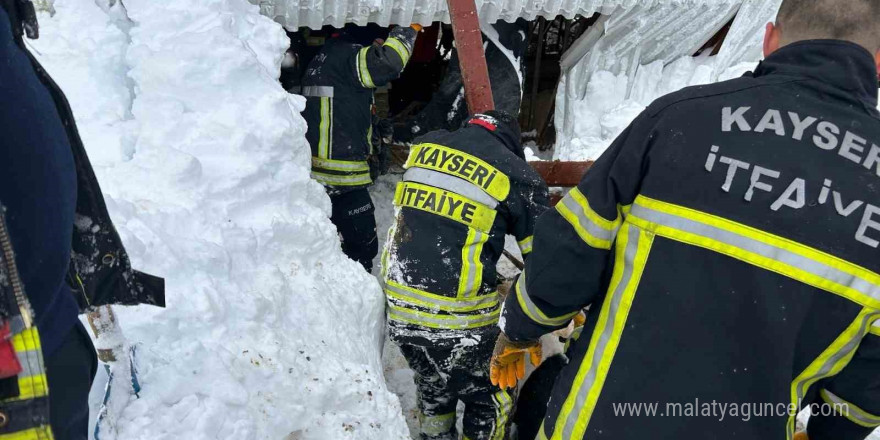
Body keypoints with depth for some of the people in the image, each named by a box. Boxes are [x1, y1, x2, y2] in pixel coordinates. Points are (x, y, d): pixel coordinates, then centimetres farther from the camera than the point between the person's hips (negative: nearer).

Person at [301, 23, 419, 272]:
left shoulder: (322, 58, 18)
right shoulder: (347, 56, -12)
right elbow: (388, 61, -30)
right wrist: (406, 31, -12)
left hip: (314, 171, 10)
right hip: (341, 175, -10)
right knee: (363, 246, -1)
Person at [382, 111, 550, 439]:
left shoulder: (426, 145, 9)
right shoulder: (517, 175, -5)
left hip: (397, 303, 6)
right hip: (457, 317, -6)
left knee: (433, 385, 30)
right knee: (491, 403, 17)